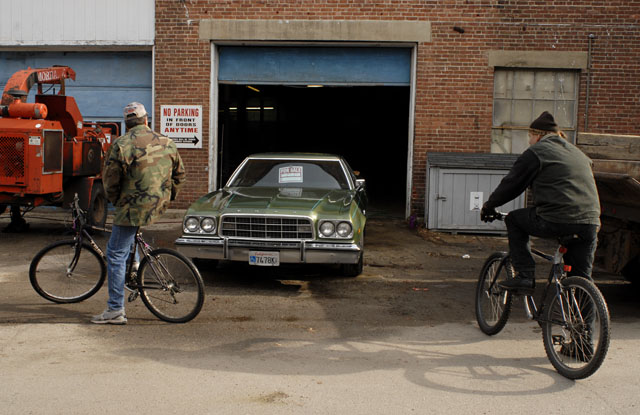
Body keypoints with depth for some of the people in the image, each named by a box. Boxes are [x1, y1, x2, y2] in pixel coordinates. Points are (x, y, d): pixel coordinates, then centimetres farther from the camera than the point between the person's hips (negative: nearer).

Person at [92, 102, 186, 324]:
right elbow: (179, 175, 12)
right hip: (159, 205, 6)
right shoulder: (167, 143, 5)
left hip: (134, 207, -6)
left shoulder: (121, 145, -10)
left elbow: (110, 180, -5)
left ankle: (115, 310, 2)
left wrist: (115, 201, 13)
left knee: (115, 254, 1)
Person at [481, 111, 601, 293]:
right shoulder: (579, 153, 26)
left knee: (514, 219, 18)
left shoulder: (536, 152, 4)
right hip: (590, 223, 7)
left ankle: (525, 275, 10)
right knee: (581, 279, 16)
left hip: (555, 221, -6)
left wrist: (489, 206, 20)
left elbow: (511, 184, 6)